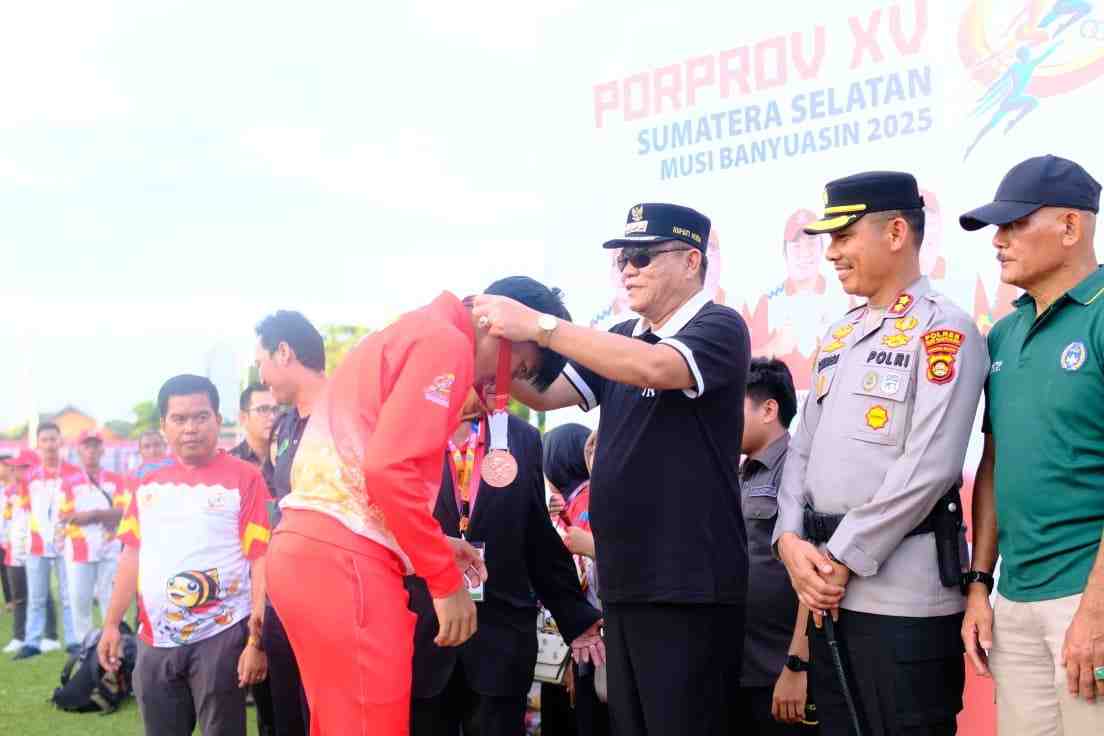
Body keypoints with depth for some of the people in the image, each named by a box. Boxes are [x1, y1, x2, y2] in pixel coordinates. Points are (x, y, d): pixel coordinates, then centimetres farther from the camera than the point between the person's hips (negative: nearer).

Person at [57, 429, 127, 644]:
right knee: (79, 599, 1)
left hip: (109, 549, 0)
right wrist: (106, 515, -8)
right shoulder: (69, 483, 5)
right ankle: (83, 644, 10)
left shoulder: (116, 480, 7)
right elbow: (64, 516, -4)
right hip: (79, 550, 0)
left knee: (111, 598, 3)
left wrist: (91, 514, -14)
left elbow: (122, 512, -5)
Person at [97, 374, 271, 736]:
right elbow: (132, 556, 17)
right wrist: (112, 623, 11)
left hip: (221, 637, -5)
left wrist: (257, 640, -13)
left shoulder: (244, 478, -4)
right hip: (155, 641, 5)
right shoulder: (148, 485, 12)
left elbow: (262, 559, -8)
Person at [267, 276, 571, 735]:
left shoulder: (408, 335, 23)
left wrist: (434, 545, 21)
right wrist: (447, 581, -11)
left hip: (308, 547, 10)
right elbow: (391, 469, -19)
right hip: (345, 558, -10)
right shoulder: (446, 342, -8)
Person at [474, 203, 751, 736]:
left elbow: (654, 368, -26)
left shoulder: (719, 328, -7)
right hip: (624, 578, 8)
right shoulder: (623, 338, 16)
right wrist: (492, 345, -7)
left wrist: (539, 325, -25)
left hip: (688, 582, -7)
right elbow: (547, 394, 11)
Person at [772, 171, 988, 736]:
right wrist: (791, 541, -3)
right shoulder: (838, 337, 16)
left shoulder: (944, 331, -8)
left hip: (902, 597, -7)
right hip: (829, 593, 8)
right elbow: (802, 452, 14)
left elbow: (926, 471, -17)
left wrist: (841, 559, -14)